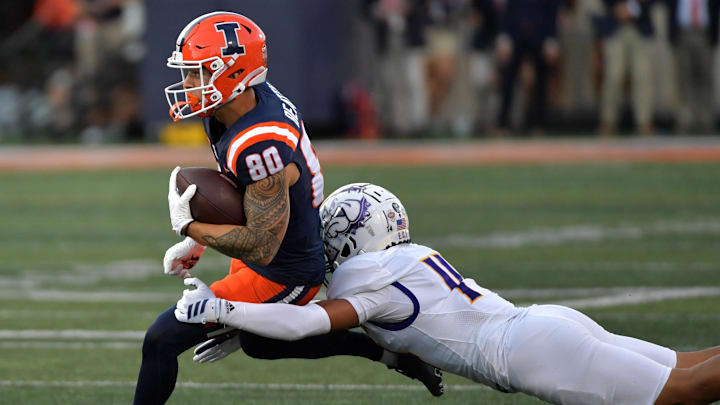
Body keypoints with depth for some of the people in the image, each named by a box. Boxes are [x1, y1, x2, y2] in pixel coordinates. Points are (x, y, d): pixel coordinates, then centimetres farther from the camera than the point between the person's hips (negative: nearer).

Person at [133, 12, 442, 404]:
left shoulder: (261, 148, -35)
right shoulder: (259, 97, -7)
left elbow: (261, 248, -31)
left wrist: (189, 227, -22)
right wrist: (196, 241, 11)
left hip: (281, 276, -10)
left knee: (162, 339, -10)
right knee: (258, 343, 35)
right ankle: (388, 350, 38)